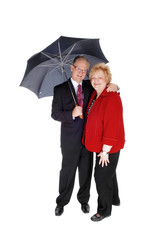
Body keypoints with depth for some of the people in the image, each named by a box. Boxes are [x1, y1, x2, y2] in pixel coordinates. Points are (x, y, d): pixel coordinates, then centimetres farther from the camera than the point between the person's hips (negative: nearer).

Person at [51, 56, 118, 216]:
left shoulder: (89, 86, 4)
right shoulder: (60, 89, -5)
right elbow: (55, 114, -8)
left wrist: (113, 87, -13)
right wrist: (72, 114, -26)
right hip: (70, 139, -3)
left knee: (86, 171, 16)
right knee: (67, 171, 11)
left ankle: (84, 200, 38)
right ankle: (62, 202, 33)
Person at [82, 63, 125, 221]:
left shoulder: (112, 98, -22)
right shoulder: (94, 95, 6)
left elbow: (112, 126, -24)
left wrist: (105, 150, -21)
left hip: (109, 147, -9)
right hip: (100, 145, 9)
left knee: (102, 177, 4)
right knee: (108, 175, 24)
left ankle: (104, 211, 27)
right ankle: (113, 199, 46)